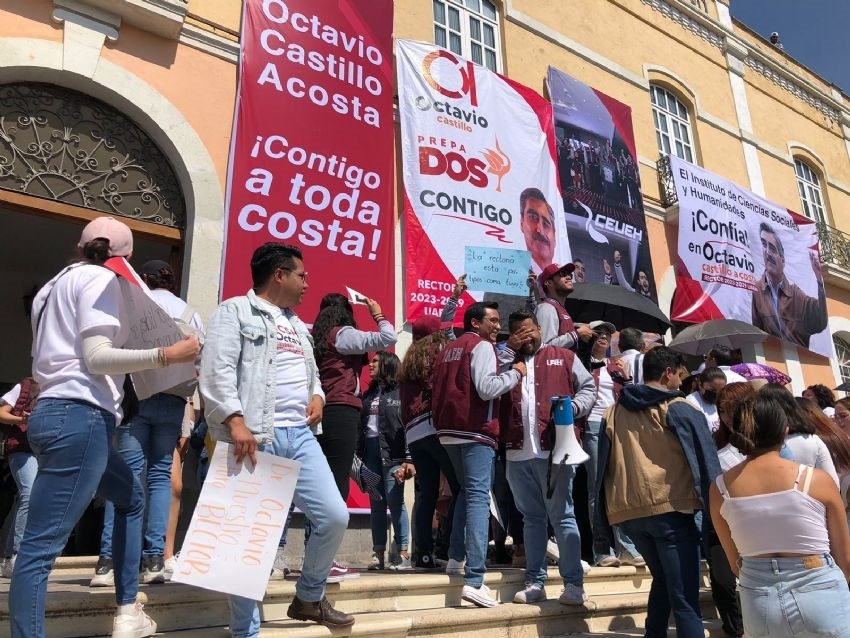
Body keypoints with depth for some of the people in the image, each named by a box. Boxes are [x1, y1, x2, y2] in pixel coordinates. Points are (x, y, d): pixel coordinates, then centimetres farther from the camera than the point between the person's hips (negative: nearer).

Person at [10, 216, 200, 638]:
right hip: (80, 417, -10)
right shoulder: (100, 278, -4)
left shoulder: (59, 282, 23)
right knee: (41, 546, -11)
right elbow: (96, 356, -16)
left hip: (58, 413, 10)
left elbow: (73, 351, 16)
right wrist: (166, 355, -20)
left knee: (131, 500, 22)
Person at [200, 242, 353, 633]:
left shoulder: (297, 325, 24)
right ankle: (245, 632, 15)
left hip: (300, 436, 7)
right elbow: (217, 370, -11)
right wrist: (236, 421, -22)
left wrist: (317, 395, 10)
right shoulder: (235, 311, 1)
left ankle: (309, 598, 25)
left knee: (335, 516, 2)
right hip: (254, 439, -7)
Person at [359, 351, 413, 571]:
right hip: (370, 452, 6)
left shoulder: (400, 392, -1)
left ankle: (403, 553, 2)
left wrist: (408, 458, -16)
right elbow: (361, 427, 15)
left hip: (392, 453, -6)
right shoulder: (368, 395, 18)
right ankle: (378, 553, 12)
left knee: (395, 501, -6)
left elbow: (408, 425, -8)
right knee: (376, 503, 7)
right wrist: (358, 455, 5)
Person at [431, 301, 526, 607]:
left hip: (450, 430, 9)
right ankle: (474, 581, -16)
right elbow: (487, 388, -19)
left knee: (466, 491, 22)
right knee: (479, 498, -11)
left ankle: (456, 558, 23)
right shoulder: (482, 346, -7)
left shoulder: (450, 348, 18)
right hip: (476, 432, -9)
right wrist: (515, 372, -5)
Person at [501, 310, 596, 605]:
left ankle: (574, 584, 8)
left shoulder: (563, 357, 9)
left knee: (562, 516, 1)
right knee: (532, 518, 12)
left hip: (555, 449, -3)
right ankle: (535, 582, 19)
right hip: (518, 452, 3)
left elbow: (588, 387, 8)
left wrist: (575, 406, -12)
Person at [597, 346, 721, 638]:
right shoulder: (679, 409, -1)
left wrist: (606, 509, 17)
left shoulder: (614, 412, 13)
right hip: (669, 507, -5)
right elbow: (706, 460, -5)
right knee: (684, 597, 0)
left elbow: (603, 463, 13)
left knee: (663, 580, 25)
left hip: (626, 510, 6)